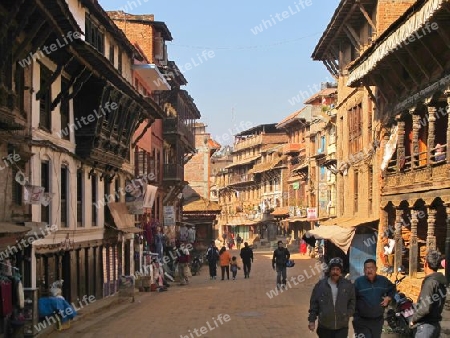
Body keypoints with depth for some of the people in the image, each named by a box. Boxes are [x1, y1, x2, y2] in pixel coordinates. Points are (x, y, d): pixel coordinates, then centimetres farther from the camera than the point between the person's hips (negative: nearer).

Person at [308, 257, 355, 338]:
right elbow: (314, 303, 3)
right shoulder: (320, 285, -2)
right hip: (324, 326, 1)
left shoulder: (348, 285, 0)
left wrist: (348, 314, -3)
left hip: (342, 327, -1)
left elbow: (352, 302, 9)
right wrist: (312, 320, 0)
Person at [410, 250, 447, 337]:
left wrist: (414, 319, -8)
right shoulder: (441, 281, 9)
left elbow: (425, 307, -23)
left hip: (426, 326, -9)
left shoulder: (430, 282, -17)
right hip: (435, 325, 9)